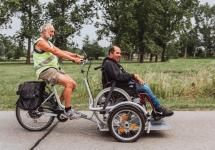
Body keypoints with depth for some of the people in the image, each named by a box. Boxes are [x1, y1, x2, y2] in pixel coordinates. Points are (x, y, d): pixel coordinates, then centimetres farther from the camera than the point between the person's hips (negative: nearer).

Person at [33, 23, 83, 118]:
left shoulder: (48, 43, 22)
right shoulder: (40, 42, -9)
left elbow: (62, 51, 11)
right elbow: (57, 53, -19)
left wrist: (76, 55, -2)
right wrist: (73, 59, -23)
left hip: (54, 69, 9)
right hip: (45, 70, -9)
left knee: (73, 84, -2)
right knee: (68, 82, -24)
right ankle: (68, 111, -15)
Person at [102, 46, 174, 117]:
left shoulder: (114, 63, 20)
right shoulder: (108, 63, -13)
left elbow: (123, 74, 17)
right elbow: (118, 76, -25)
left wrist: (134, 77, -1)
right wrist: (133, 76, -16)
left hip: (123, 84, 10)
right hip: (119, 88, -10)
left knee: (144, 85, 0)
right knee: (144, 87, -15)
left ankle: (156, 111, 0)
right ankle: (160, 109, -4)